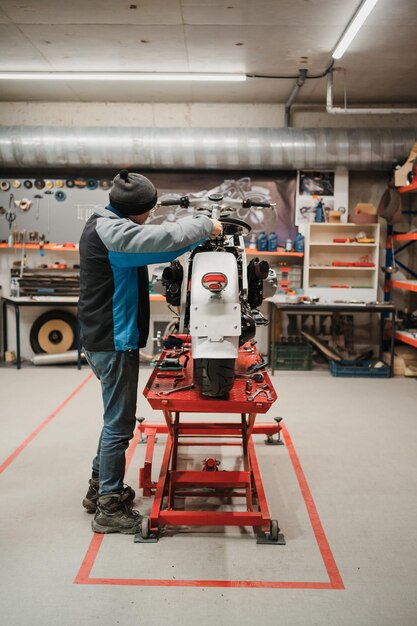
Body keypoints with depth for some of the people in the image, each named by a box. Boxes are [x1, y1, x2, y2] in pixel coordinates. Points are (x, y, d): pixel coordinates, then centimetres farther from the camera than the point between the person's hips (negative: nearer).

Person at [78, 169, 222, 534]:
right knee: (120, 424, -2)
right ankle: (110, 509, 10)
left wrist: (198, 236, 5)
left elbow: (150, 246, 17)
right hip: (114, 341, -11)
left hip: (106, 338, 11)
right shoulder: (110, 229, -20)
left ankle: (100, 488, 34)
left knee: (117, 419, 21)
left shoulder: (108, 226, 13)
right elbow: (162, 238, -31)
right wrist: (204, 226, -15)